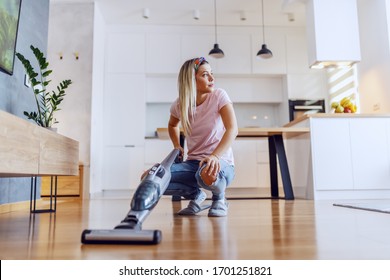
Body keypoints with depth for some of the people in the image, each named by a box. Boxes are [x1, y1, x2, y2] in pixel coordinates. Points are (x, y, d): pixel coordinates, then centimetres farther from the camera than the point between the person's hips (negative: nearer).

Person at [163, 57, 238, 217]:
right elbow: (172, 124, 24)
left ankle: (219, 198, -1)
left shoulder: (219, 96, -9)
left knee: (207, 173, -41)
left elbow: (232, 129, -22)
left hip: (221, 163, -3)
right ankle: (196, 195, 8)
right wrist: (177, 146, 7)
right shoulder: (179, 104, 1)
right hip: (192, 163, 4)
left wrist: (214, 156, -37)